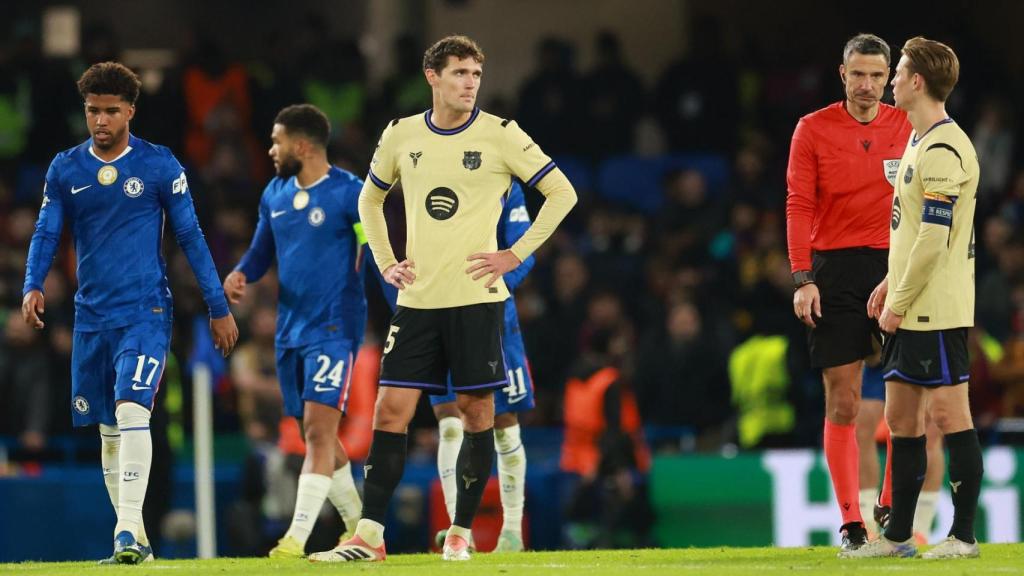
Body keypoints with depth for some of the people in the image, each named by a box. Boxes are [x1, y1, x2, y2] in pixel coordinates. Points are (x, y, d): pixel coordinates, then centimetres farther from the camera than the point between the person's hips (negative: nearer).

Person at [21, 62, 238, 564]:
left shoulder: (159, 165, -2)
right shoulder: (65, 170, 6)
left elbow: (190, 237, 1)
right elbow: (46, 233, 3)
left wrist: (219, 309, 1)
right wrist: (33, 286, -17)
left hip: (145, 312, -4)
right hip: (92, 316, 4)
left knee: (131, 411, -21)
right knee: (108, 430, 7)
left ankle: (129, 530, -24)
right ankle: (134, 540, 16)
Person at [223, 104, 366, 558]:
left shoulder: (348, 193, -11)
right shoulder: (275, 195, 10)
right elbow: (262, 251, 20)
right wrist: (240, 275, -2)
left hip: (334, 328, -8)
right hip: (291, 328, 8)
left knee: (319, 428, -13)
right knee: (317, 434, 13)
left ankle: (298, 536, -17)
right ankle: (357, 522, 27)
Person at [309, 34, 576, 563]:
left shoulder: (500, 136, -3)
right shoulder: (401, 136, 6)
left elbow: (562, 193, 0)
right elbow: (370, 200, 23)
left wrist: (516, 255, -5)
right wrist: (385, 262, 10)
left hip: (475, 297, -3)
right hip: (417, 299, 3)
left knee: (476, 411, 0)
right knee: (391, 410, -3)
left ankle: (461, 531, 11)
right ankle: (369, 536, -2)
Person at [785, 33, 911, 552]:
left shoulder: (906, 128, 6)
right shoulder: (812, 130, 2)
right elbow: (798, 206, -2)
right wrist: (802, 279, -11)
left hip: (895, 268, 2)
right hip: (835, 270, -2)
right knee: (842, 402, -2)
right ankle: (850, 523, 1)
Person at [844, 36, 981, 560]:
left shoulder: (943, 149, -16)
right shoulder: (919, 142, 16)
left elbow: (934, 238, -20)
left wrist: (899, 303, -15)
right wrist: (891, 283, 17)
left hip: (937, 310, -10)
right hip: (910, 310, 10)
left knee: (948, 415, -6)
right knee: (901, 418, 11)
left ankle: (963, 535, -2)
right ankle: (898, 536, 15)